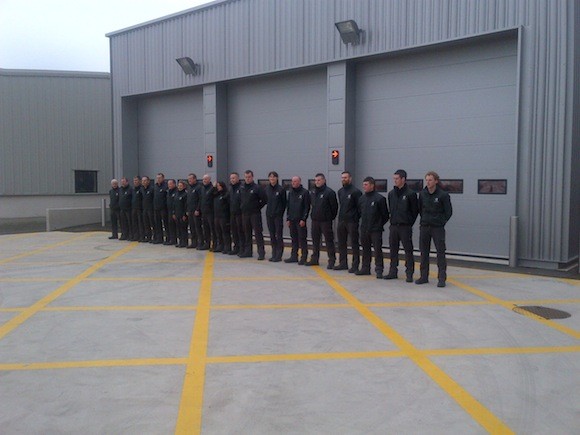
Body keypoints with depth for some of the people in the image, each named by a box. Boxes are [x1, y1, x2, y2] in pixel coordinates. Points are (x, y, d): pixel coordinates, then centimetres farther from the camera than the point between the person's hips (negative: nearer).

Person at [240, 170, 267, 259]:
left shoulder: (257, 188, -8)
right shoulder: (242, 188, 9)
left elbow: (265, 199, -7)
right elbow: (240, 200, 23)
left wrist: (258, 207, -5)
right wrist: (242, 207, 11)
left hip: (255, 214, -6)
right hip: (244, 214, 6)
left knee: (258, 233, -6)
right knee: (246, 233, 12)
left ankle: (261, 253, -4)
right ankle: (247, 251, 20)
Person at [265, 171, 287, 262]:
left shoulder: (281, 189, -6)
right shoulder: (267, 189, 7)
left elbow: (284, 203, -2)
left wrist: (281, 213, -3)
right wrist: (269, 210, 8)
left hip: (278, 216, -5)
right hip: (269, 215, 5)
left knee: (278, 236, -3)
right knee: (272, 236, 9)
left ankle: (279, 255, 1)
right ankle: (274, 254, 17)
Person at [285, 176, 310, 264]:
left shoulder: (305, 192, -5)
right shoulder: (290, 193, 13)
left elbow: (307, 207, -8)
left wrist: (303, 219, -14)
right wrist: (288, 218, 11)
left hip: (301, 220, -6)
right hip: (292, 220, 6)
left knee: (302, 239, -3)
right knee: (294, 239, 10)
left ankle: (303, 258, 2)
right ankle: (294, 256, 16)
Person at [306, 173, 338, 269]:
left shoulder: (329, 192, -11)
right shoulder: (313, 192, 9)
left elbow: (334, 206, -8)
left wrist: (331, 217, -3)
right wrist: (314, 214, 14)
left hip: (326, 221, -7)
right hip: (315, 220, 7)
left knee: (329, 240, -2)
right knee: (315, 240, 14)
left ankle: (332, 261, 3)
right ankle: (314, 259, 24)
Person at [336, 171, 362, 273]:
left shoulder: (355, 191, -9)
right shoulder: (340, 191, 13)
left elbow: (360, 207, -9)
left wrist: (356, 218, -11)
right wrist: (341, 216, 15)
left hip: (351, 221, -7)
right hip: (341, 221, 7)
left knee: (354, 244, -2)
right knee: (341, 243, 11)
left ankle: (355, 265, 3)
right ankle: (343, 263, 20)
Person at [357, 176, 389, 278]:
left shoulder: (379, 198, -9)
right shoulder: (362, 198, 9)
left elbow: (385, 215, -4)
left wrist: (380, 224, 0)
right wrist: (364, 223, 13)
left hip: (375, 230, -6)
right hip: (364, 229, 6)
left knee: (377, 250, -3)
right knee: (365, 249, 13)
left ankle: (379, 270, 3)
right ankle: (365, 268, 22)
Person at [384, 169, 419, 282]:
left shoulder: (410, 194, -7)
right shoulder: (391, 194, 10)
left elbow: (415, 211, -2)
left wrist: (409, 223, -1)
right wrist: (393, 220, 11)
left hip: (405, 227, -6)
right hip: (393, 226, 6)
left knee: (408, 250, -1)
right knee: (393, 250, 10)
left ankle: (409, 273, 5)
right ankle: (393, 272, 19)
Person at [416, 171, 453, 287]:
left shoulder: (443, 195, -8)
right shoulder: (422, 194, 4)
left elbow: (448, 212, -1)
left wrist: (441, 222, -2)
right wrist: (424, 219, 11)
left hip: (437, 228, -4)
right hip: (424, 227, 4)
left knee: (440, 252, -4)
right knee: (424, 252, 9)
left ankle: (442, 278, -1)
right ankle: (424, 276, 18)